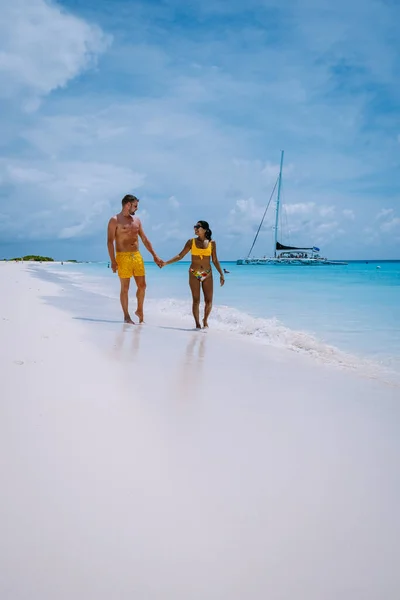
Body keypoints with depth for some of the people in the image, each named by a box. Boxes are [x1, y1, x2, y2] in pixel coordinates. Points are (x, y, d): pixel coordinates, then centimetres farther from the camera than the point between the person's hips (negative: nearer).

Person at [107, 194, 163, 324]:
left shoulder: (136, 220, 13)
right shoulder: (115, 220, -4)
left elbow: (145, 239, 17)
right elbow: (110, 241, -10)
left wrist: (154, 256, 13)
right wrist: (113, 261, -19)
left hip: (137, 256, 5)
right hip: (123, 256, -5)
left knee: (142, 285, 6)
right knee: (125, 288, 1)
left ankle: (139, 310, 26)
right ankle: (126, 316, 11)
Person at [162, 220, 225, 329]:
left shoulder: (212, 243, 3)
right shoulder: (191, 242, 2)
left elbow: (215, 260, 8)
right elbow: (180, 256, 3)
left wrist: (221, 274, 4)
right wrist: (166, 263, -4)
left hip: (207, 274, 1)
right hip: (194, 274, -1)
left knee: (209, 300, 0)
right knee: (196, 300, -1)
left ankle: (205, 320, 24)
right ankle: (197, 324, 9)